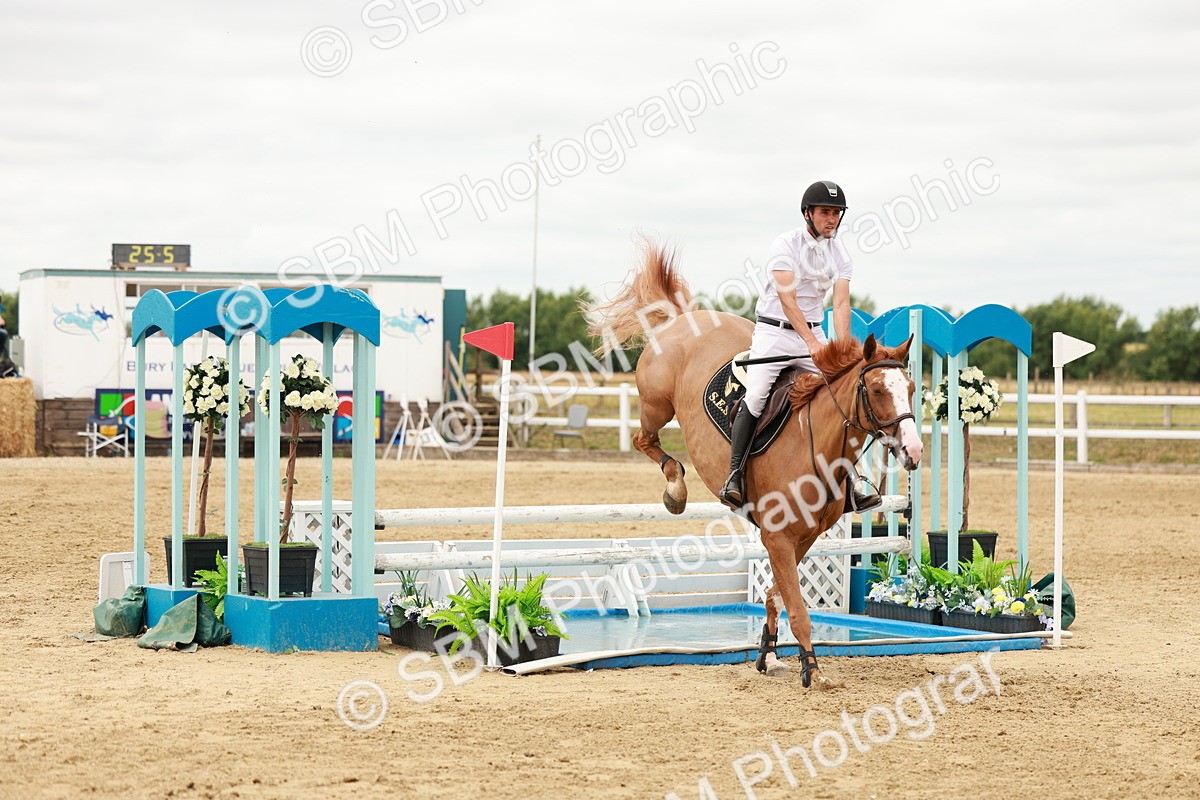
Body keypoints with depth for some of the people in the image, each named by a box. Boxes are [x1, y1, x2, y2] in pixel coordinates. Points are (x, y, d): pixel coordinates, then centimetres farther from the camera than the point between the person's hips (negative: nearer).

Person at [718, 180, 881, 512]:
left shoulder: (840, 254, 3)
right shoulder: (786, 245, -12)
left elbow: (841, 303, -7)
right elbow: (787, 300, -20)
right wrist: (812, 343, -29)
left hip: (814, 333, 5)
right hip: (774, 332, -5)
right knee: (755, 397, -19)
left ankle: (853, 479, -1)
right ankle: (734, 476, -12)